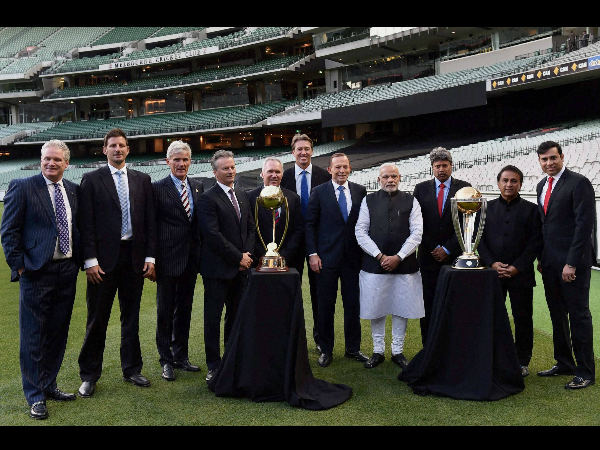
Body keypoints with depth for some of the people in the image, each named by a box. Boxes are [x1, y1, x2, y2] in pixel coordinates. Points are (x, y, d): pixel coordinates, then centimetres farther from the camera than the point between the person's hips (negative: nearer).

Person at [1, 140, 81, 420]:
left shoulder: (73, 190, 10)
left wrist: (78, 261, 7)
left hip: (67, 271, 5)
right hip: (37, 271, -5)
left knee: (58, 333, 13)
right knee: (33, 336, 3)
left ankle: (49, 385, 29)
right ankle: (35, 397, 14)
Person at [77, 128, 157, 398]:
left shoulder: (142, 180, 9)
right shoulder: (92, 179, 0)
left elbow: (150, 221, 7)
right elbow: (87, 223, -4)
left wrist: (150, 257, 1)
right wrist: (90, 260, -11)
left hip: (134, 256, 3)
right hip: (104, 258, -3)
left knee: (131, 316, 13)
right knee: (97, 318, 4)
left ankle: (131, 369, 26)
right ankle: (89, 375, 18)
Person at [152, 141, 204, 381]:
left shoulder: (199, 187, 9)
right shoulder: (157, 188, -6)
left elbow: (201, 220, 11)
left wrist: (200, 253, 5)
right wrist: (151, 258, -10)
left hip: (191, 259, 5)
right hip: (168, 259, -5)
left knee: (184, 309, 15)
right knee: (165, 311, 6)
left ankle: (181, 355, 29)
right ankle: (166, 360, 18)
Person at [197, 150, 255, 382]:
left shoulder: (243, 196, 14)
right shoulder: (208, 198, -9)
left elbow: (251, 228, 15)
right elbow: (213, 235, -15)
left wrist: (248, 254, 0)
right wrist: (239, 257, -13)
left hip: (241, 267, 6)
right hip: (218, 268, -6)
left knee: (236, 316, 12)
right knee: (213, 317, 3)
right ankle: (214, 365, 12)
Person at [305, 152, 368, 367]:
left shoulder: (360, 191, 6)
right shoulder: (319, 192, 0)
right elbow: (310, 225, 0)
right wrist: (313, 254, -7)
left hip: (353, 257, 2)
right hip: (326, 258, -2)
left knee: (353, 305, 10)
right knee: (326, 306, 5)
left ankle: (353, 348, 25)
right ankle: (326, 350, 19)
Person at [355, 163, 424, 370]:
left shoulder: (410, 201, 6)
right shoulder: (369, 201, 6)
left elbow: (417, 233, -1)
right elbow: (361, 232, -1)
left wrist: (398, 257, -12)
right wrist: (380, 256, -11)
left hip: (404, 265, 0)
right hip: (374, 265, 0)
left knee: (401, 309, 8)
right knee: (376, 309, 7)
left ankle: (398, 351, 22)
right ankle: (378, 351, 21)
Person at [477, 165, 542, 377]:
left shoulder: (530, 209, 4)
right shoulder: (487, 208, 9)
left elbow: (535, 242, -2)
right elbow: (480, 239, 6)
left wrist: (517, 267, -11)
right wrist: (492, 263, -8)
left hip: (521, 274, -1)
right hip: (492, 273, 2)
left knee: (523, 318, 5)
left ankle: (522, 362, 18)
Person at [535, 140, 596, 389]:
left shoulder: (579, 183, -10)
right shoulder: (542, 185, 13)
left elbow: (585, 224, -16)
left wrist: (572, 262, -19)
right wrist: (541, 257, 12)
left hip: (573, 263, -7)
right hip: (550, 262, 7)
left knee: (579, 315, 1)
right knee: (557, 315, 14)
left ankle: (585, 372, 11)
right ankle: (564, 363, 26)